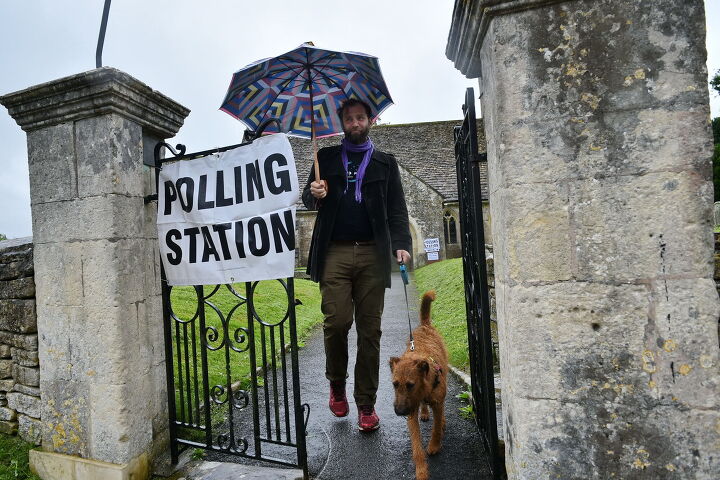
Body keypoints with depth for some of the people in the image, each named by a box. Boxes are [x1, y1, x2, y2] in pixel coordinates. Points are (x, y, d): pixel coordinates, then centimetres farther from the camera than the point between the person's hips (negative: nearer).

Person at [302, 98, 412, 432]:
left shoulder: (385, 163, 15)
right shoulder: (326, 157, 18)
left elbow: (397, 210, 10)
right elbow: (308, 198, 16)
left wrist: (401, 244, -7)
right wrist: (314, 194, -9)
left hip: (372, 254, 0)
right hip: (335, 252, 0)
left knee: (369, 330, 1)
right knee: (337, 321, -9)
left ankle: (366, 405, 14)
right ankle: (336, 384, 20)